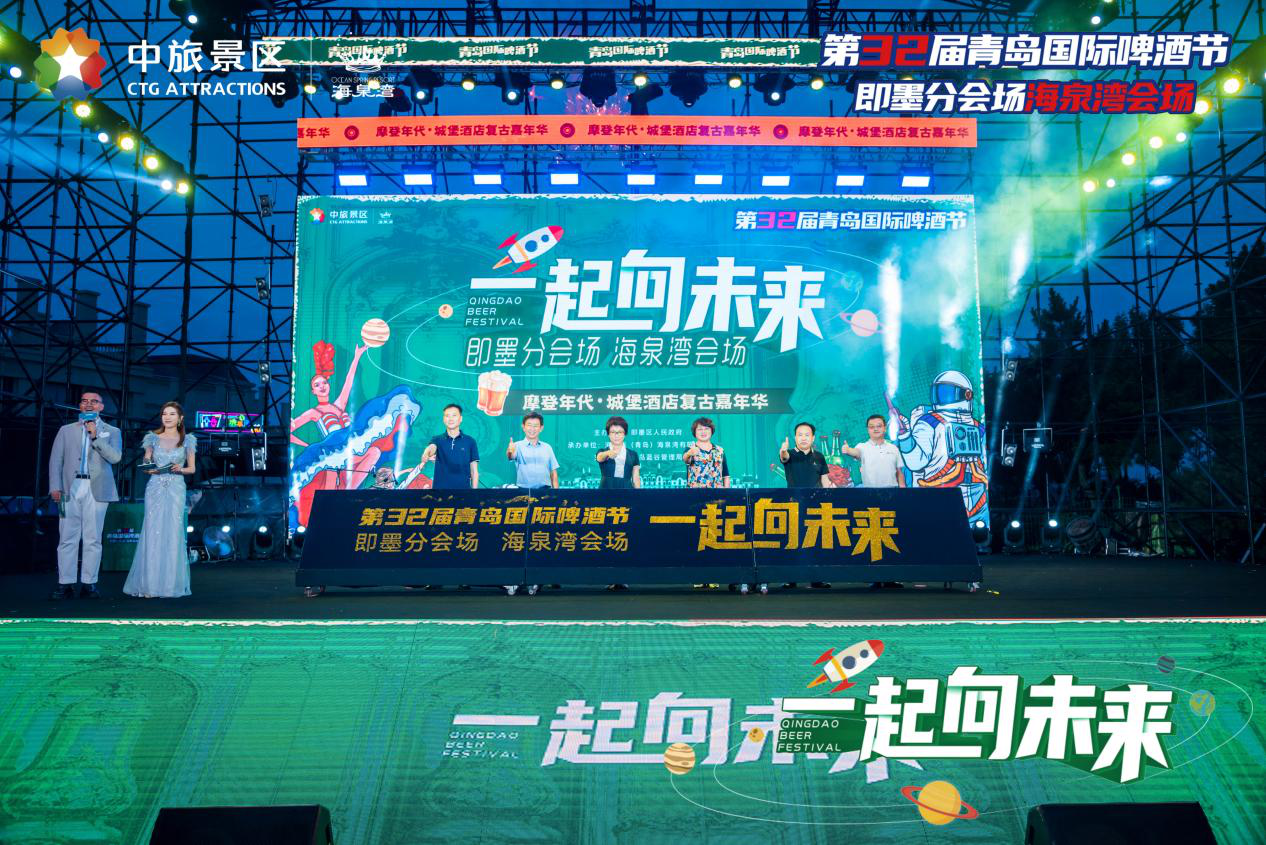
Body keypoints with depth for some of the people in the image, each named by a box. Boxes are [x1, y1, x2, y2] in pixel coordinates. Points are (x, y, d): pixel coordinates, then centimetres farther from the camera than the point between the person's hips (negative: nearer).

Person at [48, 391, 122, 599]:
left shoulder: (111, 432, 13)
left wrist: (95, 436, -7)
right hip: (70, 488, 1)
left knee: (93, 540, -2)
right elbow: (55, 459, 10)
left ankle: (89, 584, 2)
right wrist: (55, 486, -1)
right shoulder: (66, 430, 17)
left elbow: (115, 457, -2)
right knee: (67, 538, -2)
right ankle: (65, 584, 1)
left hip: (97, 490, -1)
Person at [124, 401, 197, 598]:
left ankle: (170, 585, 3)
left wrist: (180, 469, -11)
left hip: (176, 490, -1)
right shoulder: (153, 438, 9)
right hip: (155, 489, 1)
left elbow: (192, 469, 9)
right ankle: (150, 585, -1)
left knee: (173, 534, -3)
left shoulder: (187, 440, 7)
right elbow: (145, 465, 12)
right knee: (152, 534, -5)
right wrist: (149, 468, -10)